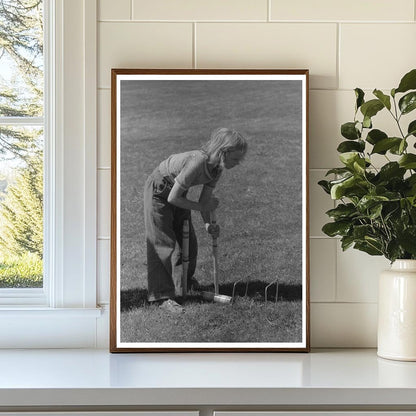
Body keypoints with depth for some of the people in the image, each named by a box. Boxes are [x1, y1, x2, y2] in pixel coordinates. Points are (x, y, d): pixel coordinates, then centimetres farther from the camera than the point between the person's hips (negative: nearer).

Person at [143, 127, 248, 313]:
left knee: (188, 241, 13)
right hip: (158, 191, -8)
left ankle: (185, 280, 36)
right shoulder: (196, 162, -38)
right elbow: (173, 198, -30)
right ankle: (162, 296, -3)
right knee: (163, 244, -9)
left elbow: (205, 198, -4)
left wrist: (208, 224, -19)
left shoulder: (217, 168, -12)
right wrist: (203, 207, -20)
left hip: (177, 193, 8)